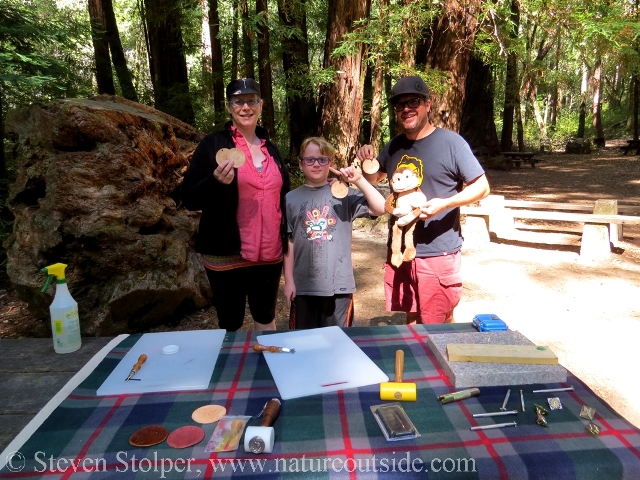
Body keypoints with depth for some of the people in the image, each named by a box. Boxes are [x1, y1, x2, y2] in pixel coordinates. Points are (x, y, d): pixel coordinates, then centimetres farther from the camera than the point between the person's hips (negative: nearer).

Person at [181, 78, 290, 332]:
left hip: (269, 253, 5)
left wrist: (286, 241, 10)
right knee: (231, 324, 9)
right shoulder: (213, 144, -5)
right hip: (227, 254, -4)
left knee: (266, 318, 19)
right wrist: (216, 182, -27)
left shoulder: (270, 148, 10)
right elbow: (189, 198, -7)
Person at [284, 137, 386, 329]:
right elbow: (289, 243, 3)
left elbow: (380, 208, -10)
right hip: (304, 285, 1)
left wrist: (360, 180, -18)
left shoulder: (344, 194, 0)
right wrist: (288, 281, 1)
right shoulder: (291, 198, 2)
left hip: (339, 285, 0)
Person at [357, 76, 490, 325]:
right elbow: (373, 178, 23)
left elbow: (481, 187, -8)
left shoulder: (450, 142, -9)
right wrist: (367, 161, 0)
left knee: (438, 327, 5)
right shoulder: (395, 145, 8)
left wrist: (445, 203, -24)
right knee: (411, 317, 19)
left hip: (438, 253, -5)